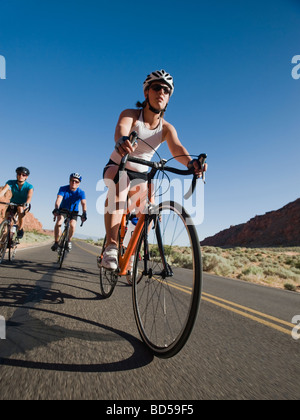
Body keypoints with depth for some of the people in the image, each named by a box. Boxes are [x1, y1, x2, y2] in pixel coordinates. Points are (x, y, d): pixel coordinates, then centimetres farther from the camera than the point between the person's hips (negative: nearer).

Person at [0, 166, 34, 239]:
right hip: (13, 204, 3)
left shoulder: (29, 186, -19)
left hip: (23, 205, -3)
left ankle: (20, 229, -17)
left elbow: (29, 196, -38)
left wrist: (26, 204, -59)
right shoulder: (11, 183, -13)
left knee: (20, 209, -35)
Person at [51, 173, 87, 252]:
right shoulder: (63, 189, -21)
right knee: (58, 223, -24)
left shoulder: (81, 193, -21)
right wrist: (56, 209, -54)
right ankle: (56, 242, -8)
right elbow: (59, 199, -35)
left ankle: (69, 241, 4)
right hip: (63, 209, 0)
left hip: (73, 211, 0)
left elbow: (83, 203, -35)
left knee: (72, 225, -23)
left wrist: (84, 214, -53)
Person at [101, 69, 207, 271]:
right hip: (117, 167, -3)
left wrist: (190, 162, -52)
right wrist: (122, 140, -64)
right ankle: (111, 247, -43)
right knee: (119, 186, -38)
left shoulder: (167, 128, -9)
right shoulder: (131, 115, -15)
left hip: (140, 175, 4)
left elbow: (177, 148, -29)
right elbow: (121, 128, -39)